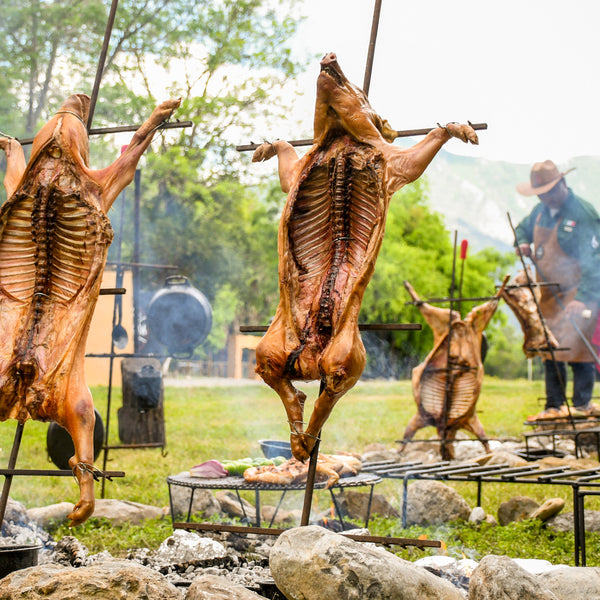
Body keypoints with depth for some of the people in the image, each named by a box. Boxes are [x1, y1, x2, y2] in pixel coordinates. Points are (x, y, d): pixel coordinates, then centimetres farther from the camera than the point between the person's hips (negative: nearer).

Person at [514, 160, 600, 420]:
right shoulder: (541, 210, 8)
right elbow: (523, 228, 30)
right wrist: (522, 243, 5)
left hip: (577, 292, -7)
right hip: (549, 293, 7)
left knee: (575, 345, -12)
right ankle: (554, 406, 15)